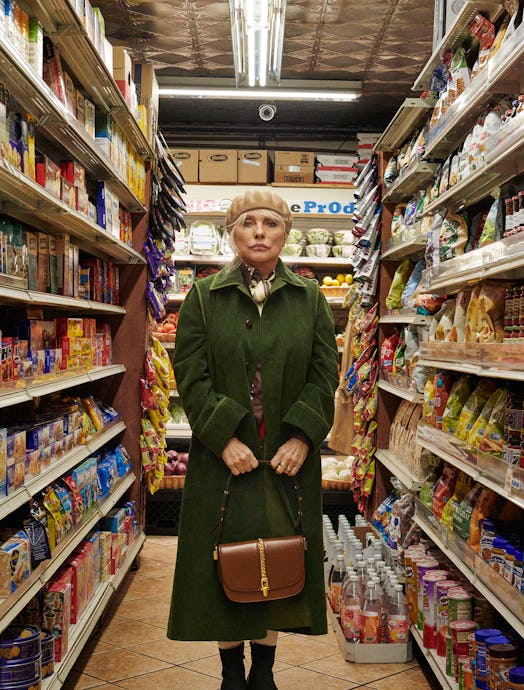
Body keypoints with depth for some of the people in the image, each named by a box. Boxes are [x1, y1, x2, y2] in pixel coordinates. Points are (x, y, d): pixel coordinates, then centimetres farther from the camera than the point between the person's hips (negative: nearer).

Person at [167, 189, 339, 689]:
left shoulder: (310, 298, 5)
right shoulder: (203, 296, 1)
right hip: (224, 455, -1)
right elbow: (190, 375, -5)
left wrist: (302, 436, -10)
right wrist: (224, 437, -15)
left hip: (289, 457, 2)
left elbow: (325, 372, 2)